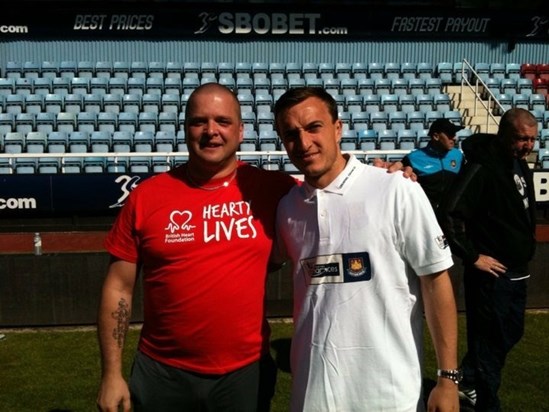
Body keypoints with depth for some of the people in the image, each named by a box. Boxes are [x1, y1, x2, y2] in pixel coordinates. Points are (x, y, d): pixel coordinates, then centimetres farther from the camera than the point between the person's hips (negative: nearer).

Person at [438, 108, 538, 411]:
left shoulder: (520, 165, 8)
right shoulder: (481, 168, -20)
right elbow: (449, 217, -27)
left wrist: (526, 250, 12)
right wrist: (473, 256, -20)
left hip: (517, 273, 10)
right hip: (491, 274, -10)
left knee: (510, 333, 23)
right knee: (490, 341, 3)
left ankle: (467, 381, 43)